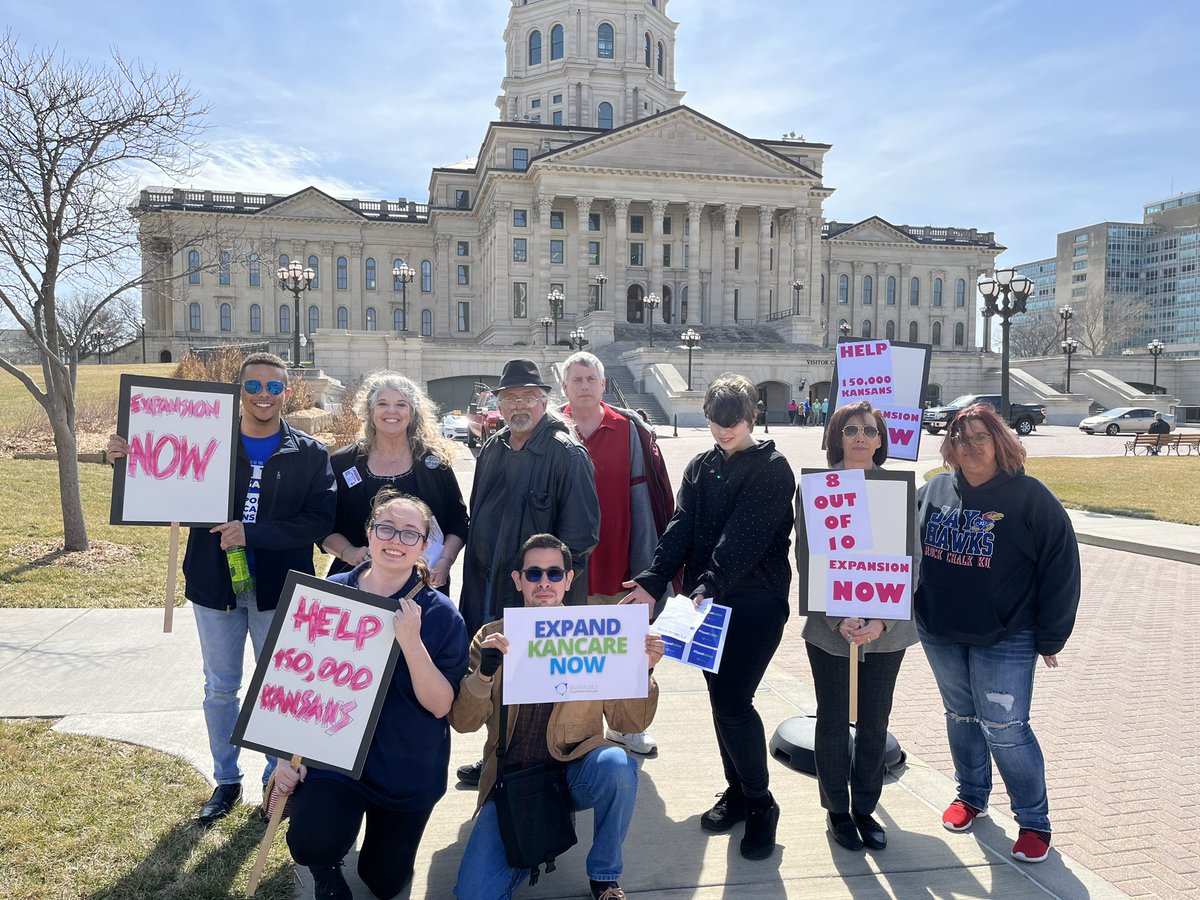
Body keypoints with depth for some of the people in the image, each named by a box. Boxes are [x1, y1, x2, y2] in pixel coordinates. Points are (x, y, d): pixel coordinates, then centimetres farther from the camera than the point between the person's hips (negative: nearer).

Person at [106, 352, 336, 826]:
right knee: (220, 689, 15)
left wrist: (251, 533, -24)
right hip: (216, 586, 2)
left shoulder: (310, 454, -7)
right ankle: (227, 781, 33)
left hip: (277, 589, -2)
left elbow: (320, 519, -16)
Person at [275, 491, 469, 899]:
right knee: (312, 845, -27)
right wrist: (286, 754, -5)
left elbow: (440, 705, -17)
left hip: (408, 771, 0)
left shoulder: (442, 615, -13)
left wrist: (411, 642, -30)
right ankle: (326, 866, 11)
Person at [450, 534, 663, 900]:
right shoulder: (493, 637, 1)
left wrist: (642, 670, -18)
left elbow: (630, 722, 0)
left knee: (617, 764, -33)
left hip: (576, 773, 0)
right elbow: (463, 721, -3)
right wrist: (484, 672, -22)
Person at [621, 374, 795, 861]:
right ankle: (737, 789, 29)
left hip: (756, 601, -5)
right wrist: (653, 581, -14)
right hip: (706, 600, 6)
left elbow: (746, 537, -18)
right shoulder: (700, 467, 11)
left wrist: (709, 585, -30)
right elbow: (680, 528, 0)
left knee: (733, 702, -10)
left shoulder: (772, 468, -5)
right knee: (722, 698, 12)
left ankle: (760, 803, 9)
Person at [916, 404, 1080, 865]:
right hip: (939, 635, 5)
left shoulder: (1030, 498, -11)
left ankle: (1034, 821, 17)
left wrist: (1049, 638, -7)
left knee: (1005, 729, -2)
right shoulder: (933, 492, 1)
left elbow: (1060, 570, -8)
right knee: (961, 718, 18)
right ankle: (971, 795, 37)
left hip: (1004, 640, -4)